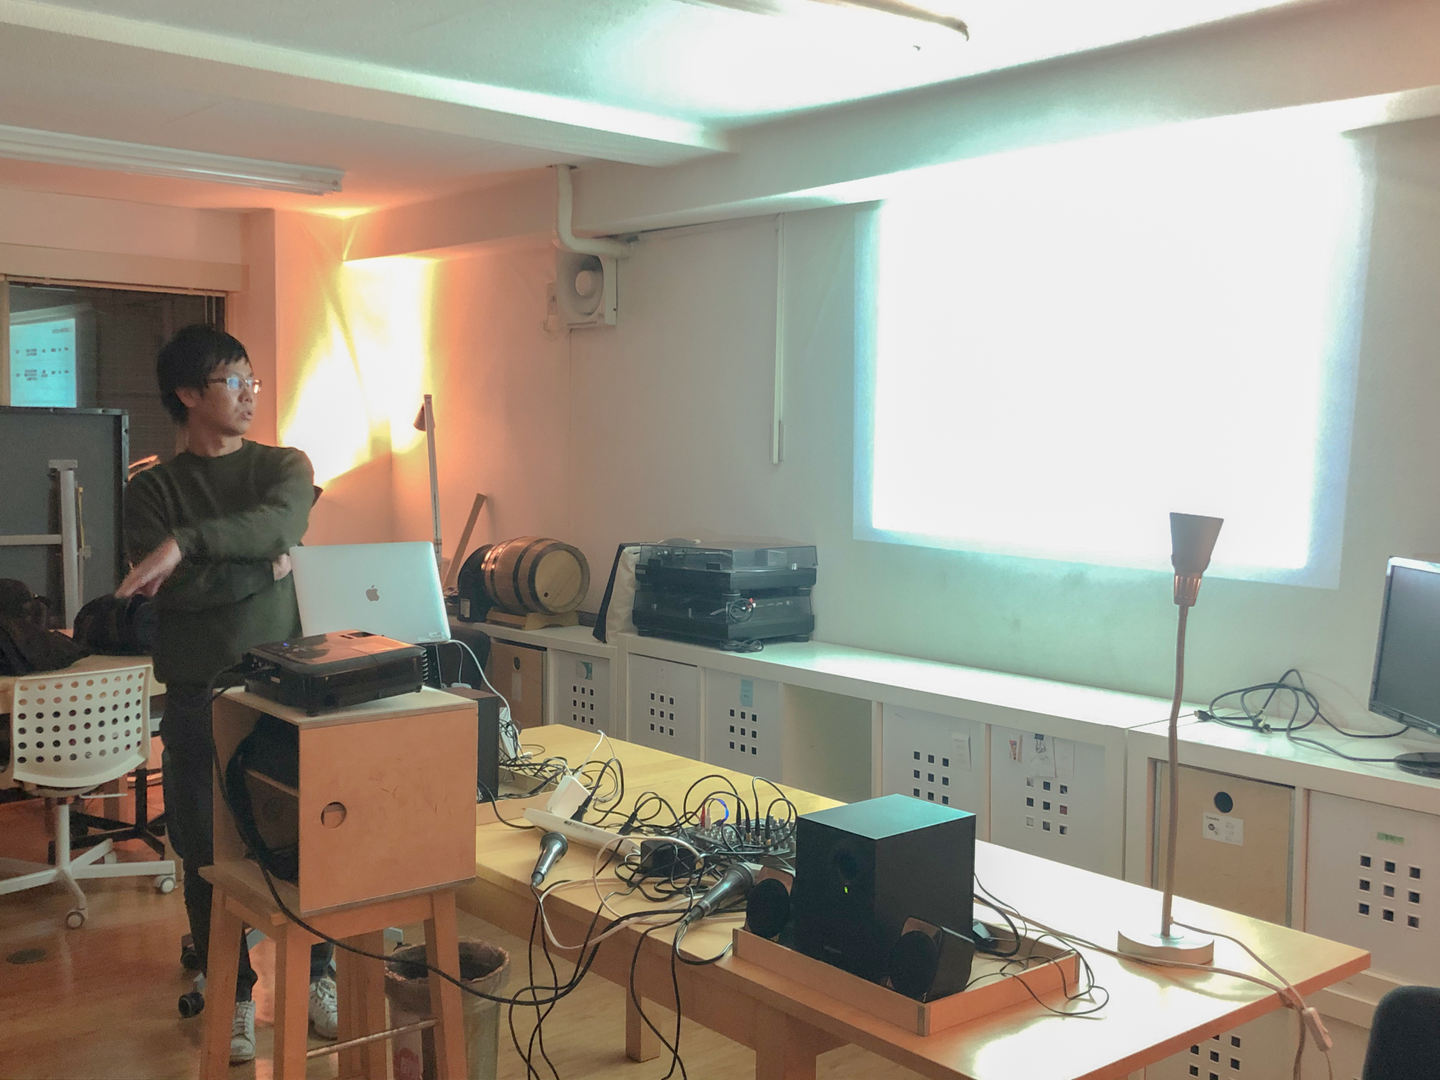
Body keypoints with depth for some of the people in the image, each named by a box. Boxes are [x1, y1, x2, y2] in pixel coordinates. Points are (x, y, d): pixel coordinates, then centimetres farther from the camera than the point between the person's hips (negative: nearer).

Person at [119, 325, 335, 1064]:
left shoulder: (285, 467, 7)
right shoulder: (152, 490, 4)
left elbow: (281, 523, -17)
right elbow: (170, 589, -12)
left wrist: (186, 543, -22)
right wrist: (263, 566, -10)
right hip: (198, 693, 0)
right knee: (206, 848, 4)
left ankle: (318, 974, 21)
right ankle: (232, 994, 20)